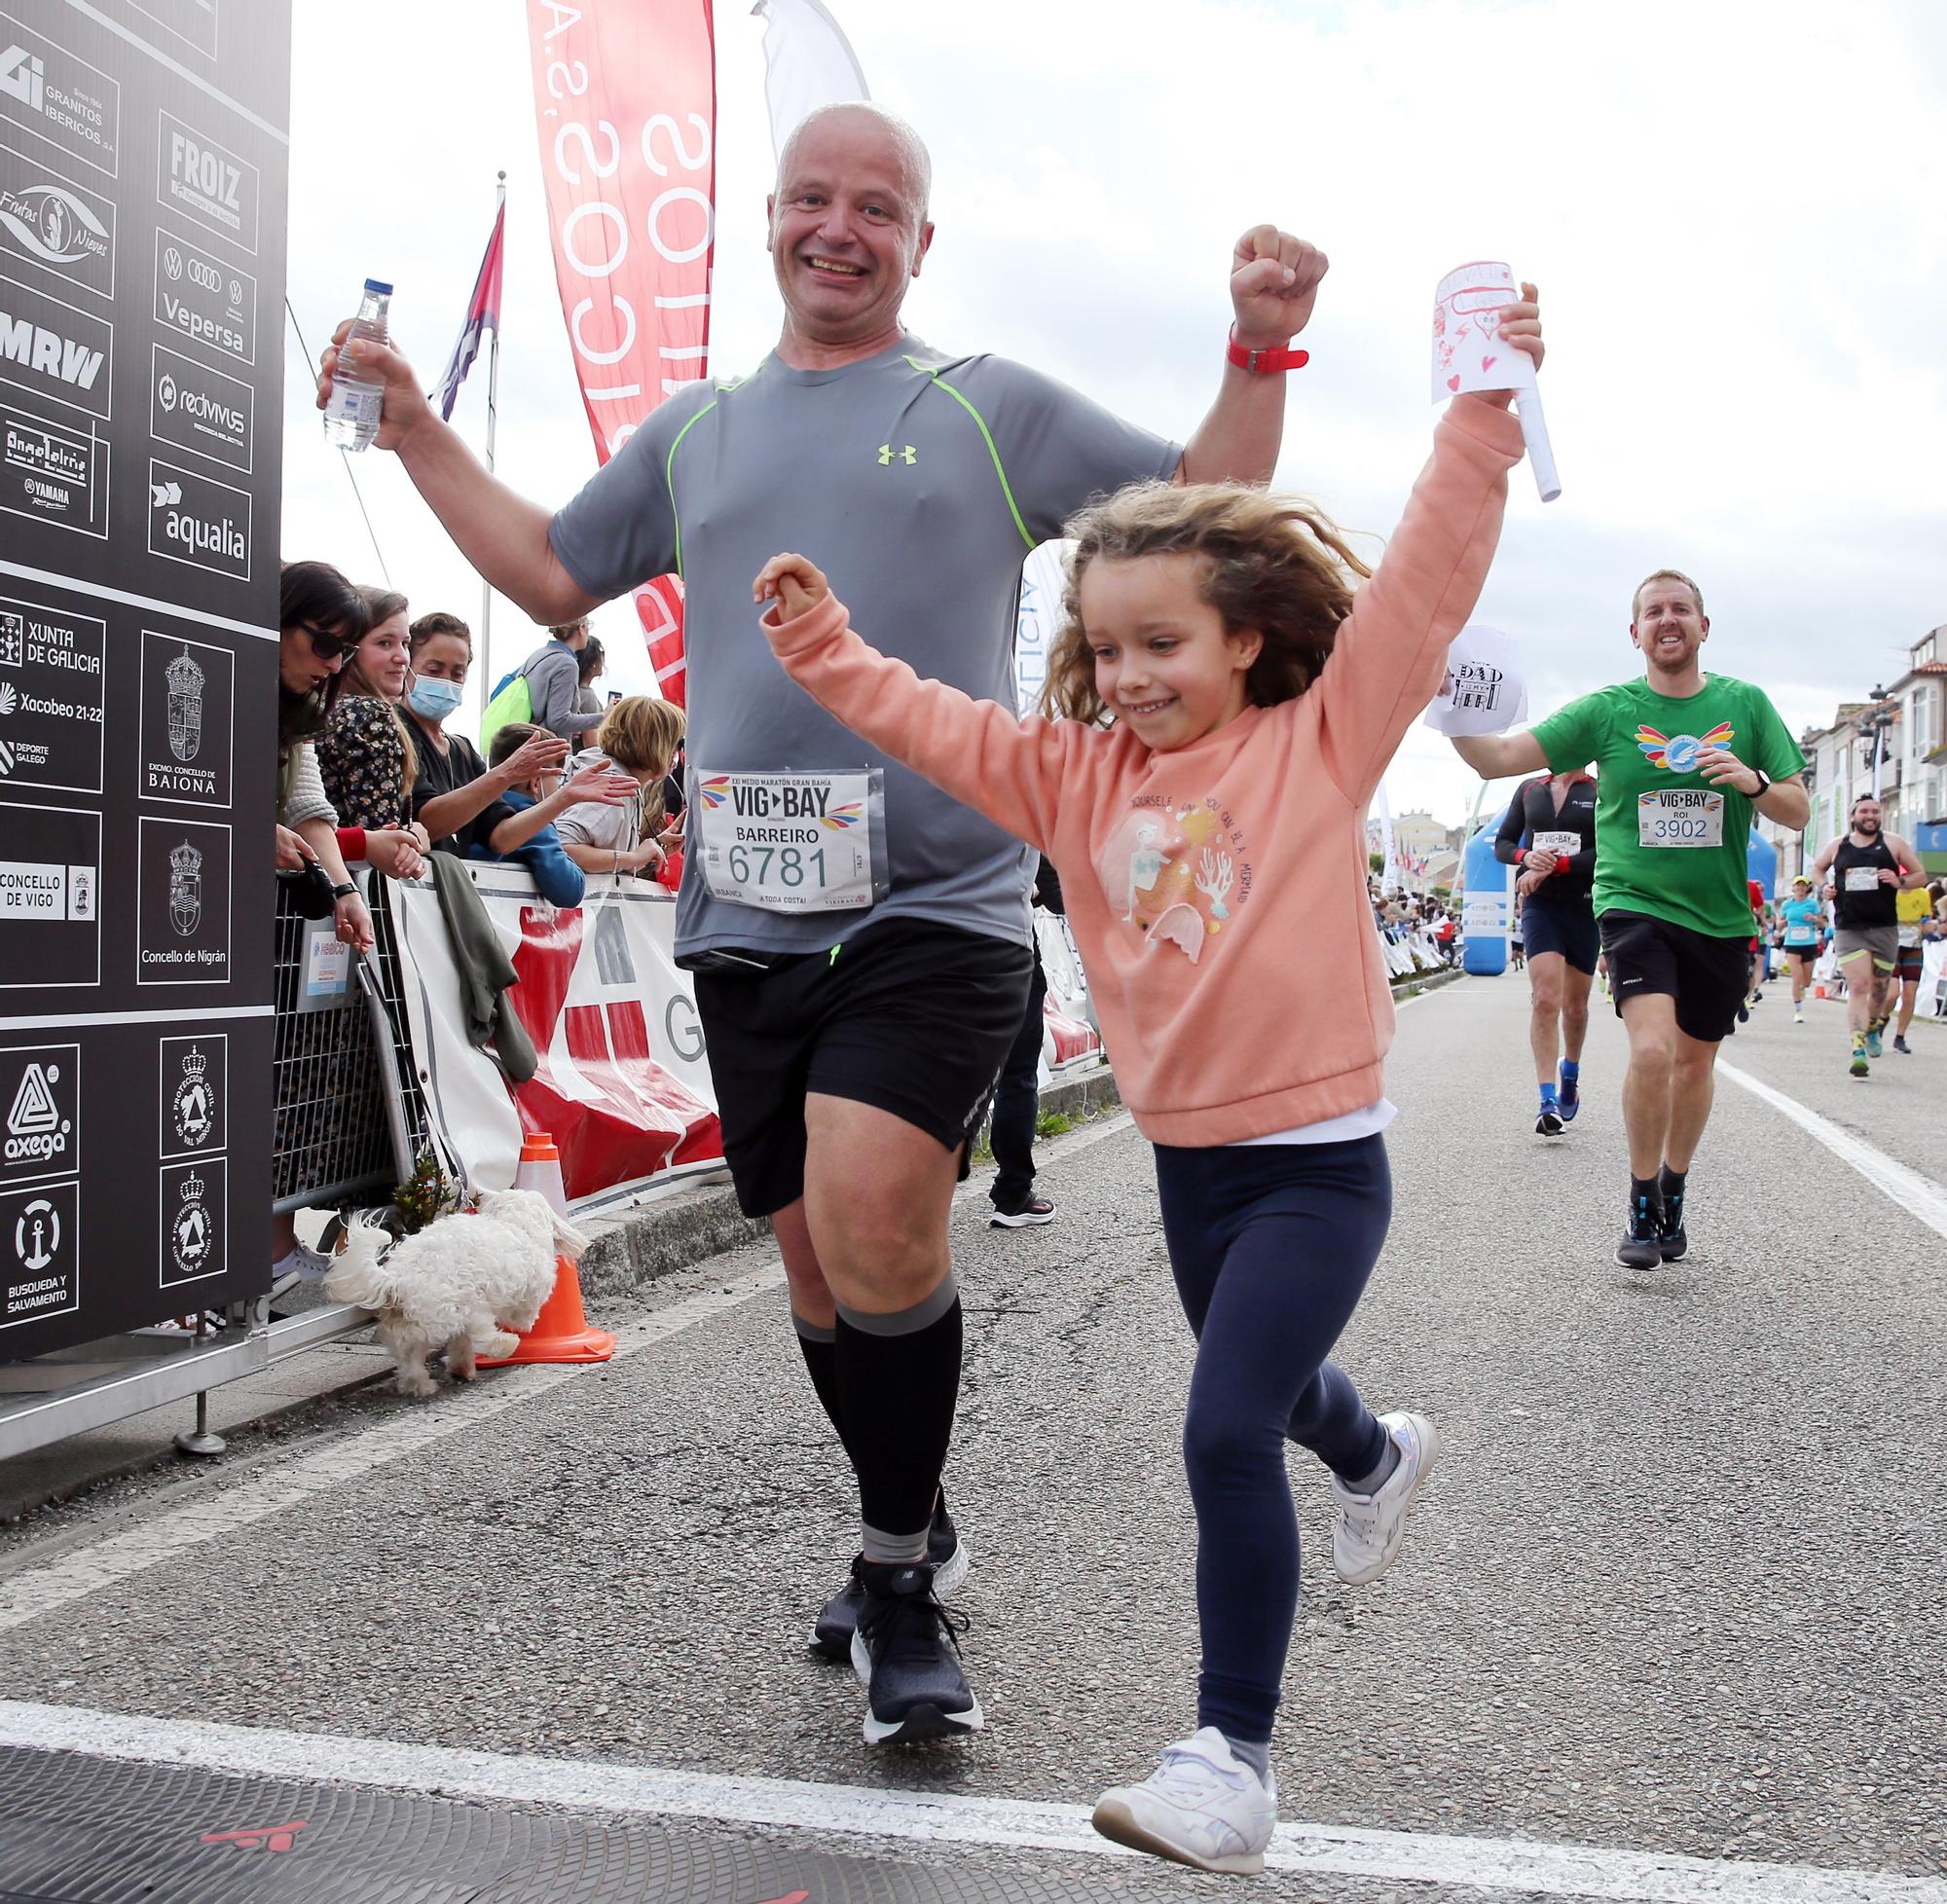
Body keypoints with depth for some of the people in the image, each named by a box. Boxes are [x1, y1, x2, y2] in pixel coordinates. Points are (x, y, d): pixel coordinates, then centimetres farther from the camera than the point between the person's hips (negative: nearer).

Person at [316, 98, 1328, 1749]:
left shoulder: (995, 408, 8)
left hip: (938, 905, -4)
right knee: (817, 1257, 9)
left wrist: (1261, 350, -6)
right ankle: (912, 1551, 32)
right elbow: (553, 575, 27)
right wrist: (415, 433, 23)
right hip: (748, 916, 5)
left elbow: (1207, 516, 8)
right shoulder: (695, 431, 19)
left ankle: (899, 1574, 2)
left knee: (874, 1218, -22)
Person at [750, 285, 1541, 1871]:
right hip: (1190, 1155, 7)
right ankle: (1377, 1458, 64)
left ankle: (1232, 1754, -1)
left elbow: (1423, 584, -17)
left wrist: (1485, 408, -24)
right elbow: (934, 726, 5)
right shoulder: (1079, 772, 3)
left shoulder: (1321, 741, -9)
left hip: (1317, 1158, -6)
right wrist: (825, 649, -4)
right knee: (1261, 1388, 28)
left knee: (1228, 1431, -15)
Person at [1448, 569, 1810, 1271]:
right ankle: (1642, 1207, -3)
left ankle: (1674, 1195, 38)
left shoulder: (1745, 704, 4)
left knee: (1696, 1062, 15)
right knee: (1653, 1049, -22)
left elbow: (1798, 811, 5)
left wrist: (1752, 781, -15)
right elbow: (1498, 758, -8)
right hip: (1636, 904, -3)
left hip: (1721, 917, 3)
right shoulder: (1607, 710, -1)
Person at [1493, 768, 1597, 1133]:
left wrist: (1553, 866, -19)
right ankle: (1548, 1101, -18)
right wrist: (1526, 857, -10)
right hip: (1540, 904, 0)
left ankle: (1570, 1075, 41)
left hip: (1584, 907, 0)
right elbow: (1502, 843, 11)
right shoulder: (1529, 789, 8)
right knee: (1545, 999, -16)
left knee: (1575, 1005, 14)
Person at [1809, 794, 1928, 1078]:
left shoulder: (1893, 843, 5)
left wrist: (1899, 882, -11)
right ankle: (1859, 1051, -18)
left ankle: (1873, 1028, 42)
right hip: (1848, 929, -1)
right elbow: (1817, 868, 26)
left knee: (1880, 987, 12)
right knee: (1857, 987, -13)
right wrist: (1824, 887, 5)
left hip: (1885, 928, 1)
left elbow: (1921, 875, 10)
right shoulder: (1837, 846, 7)